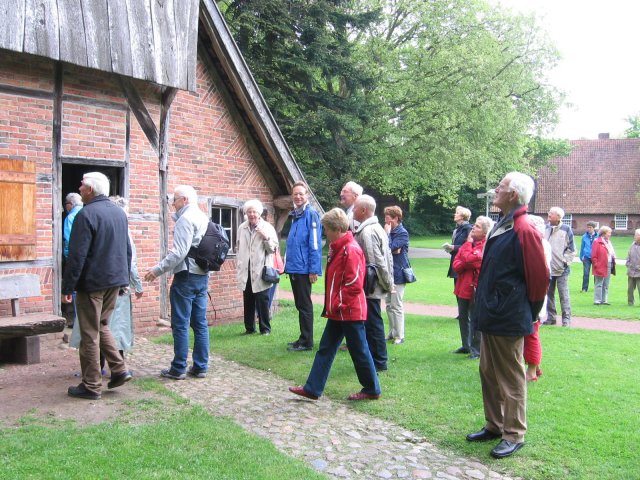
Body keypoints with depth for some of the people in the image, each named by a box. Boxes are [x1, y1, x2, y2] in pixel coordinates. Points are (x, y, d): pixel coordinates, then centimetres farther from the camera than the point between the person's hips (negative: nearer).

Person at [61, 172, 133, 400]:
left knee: (90, 334, 2)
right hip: (115, 281, 7)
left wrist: (67, 287, -12)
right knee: (102, 326, 21)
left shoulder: (86, 214, -14)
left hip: (92, 282, -7)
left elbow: (77, 255, -17)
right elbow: (127, 250, 16)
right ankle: (119, 369, 14)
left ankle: (91, 386, 9)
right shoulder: (120, 212, 11)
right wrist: (124, 279, 23)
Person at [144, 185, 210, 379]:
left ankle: (178, 368, 4)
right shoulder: (204, 218, 15)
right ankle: (200, 367, 14)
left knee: (180, 324, -2)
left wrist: (158, 270, -15)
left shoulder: (185, 219, -12)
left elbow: (179, 252, -20)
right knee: (200, 323, 9)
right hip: (203, 276, 9)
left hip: (186, 276, -9)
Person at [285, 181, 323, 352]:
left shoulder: (311, 214, -11)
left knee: (304, 306, 0)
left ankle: (307, 342, 10)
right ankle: (303, 338, 26)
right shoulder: (295, 215, 15)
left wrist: (314, 269, -20)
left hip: (304, 269, -8)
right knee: (300, 305, 16)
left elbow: (315, 244, -17)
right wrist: (288, 264, 17)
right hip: (294, 268, 9)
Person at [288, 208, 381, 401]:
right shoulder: (338, 248, 12)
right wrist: (331, 305, 15)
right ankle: (312, 388, 17)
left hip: (349, 312, -10)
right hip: (337, 312, 10)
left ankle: (372, 390, 19)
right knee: (325, 349, 11)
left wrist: (338, 304, -16)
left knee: (359, 351, 4)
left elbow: (354, 284, -23)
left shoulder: (351, 250, -19)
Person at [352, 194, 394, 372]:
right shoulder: (377, 228, 13)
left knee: (372, 323, -1)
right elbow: (386, 257, 16)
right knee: (374, 323, 16)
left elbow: (376, 262, -21)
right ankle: (377, 359, 25)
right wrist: (388, 283, 17)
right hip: (375, 286, 10)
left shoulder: (367, 232, -19)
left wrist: (387, 283, -12)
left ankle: (378, 362, 8)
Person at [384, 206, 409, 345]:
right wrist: (393, 250, -12)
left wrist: (387, 233, -11)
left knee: (396, 306, -3)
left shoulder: (402, 233, -11)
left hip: (398, 273, -8)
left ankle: (399, 336, 5)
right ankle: (392, 333, 23)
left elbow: (390, 247, -22)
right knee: (389, 305, 13)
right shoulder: (390, 231, 11)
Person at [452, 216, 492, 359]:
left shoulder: (486, 246, -12)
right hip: (463, 286, 8)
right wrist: (467, 264, -15)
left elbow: (468, 259, -24)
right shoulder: (468, 243, 12)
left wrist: (469, 243, -10)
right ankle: (466, 345, 29)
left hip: (475, 287, -8)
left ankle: (476, 349, 10)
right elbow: (456, 265, 6)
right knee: (463, 317, 15)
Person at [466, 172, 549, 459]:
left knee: (511, 378, 3)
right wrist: (485, 305, 17)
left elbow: (539, 278, -16)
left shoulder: (524, 230, -17)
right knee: (488, 373, 17)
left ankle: (514, 435, 16)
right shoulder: (501, 226, 12)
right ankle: (494, 425, 31)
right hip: (491, 315, 10)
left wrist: (530, 313, -5)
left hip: (508, 319, -10)